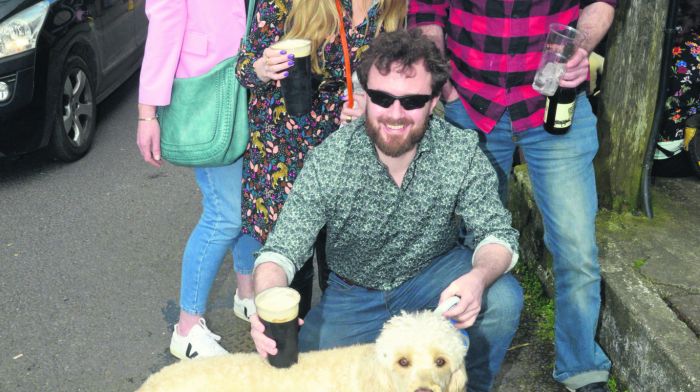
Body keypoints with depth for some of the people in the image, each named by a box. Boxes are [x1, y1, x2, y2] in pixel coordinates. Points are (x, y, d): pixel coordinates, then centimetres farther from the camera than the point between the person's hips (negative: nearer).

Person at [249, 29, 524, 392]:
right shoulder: (329, 160, -23)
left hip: (435, 272, 0)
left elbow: (497, 233, -17)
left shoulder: (461, 150, -20)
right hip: (354, 291, 0)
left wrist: (478, 277, -42)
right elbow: (282, 250, -23)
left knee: (503, 298, -27)